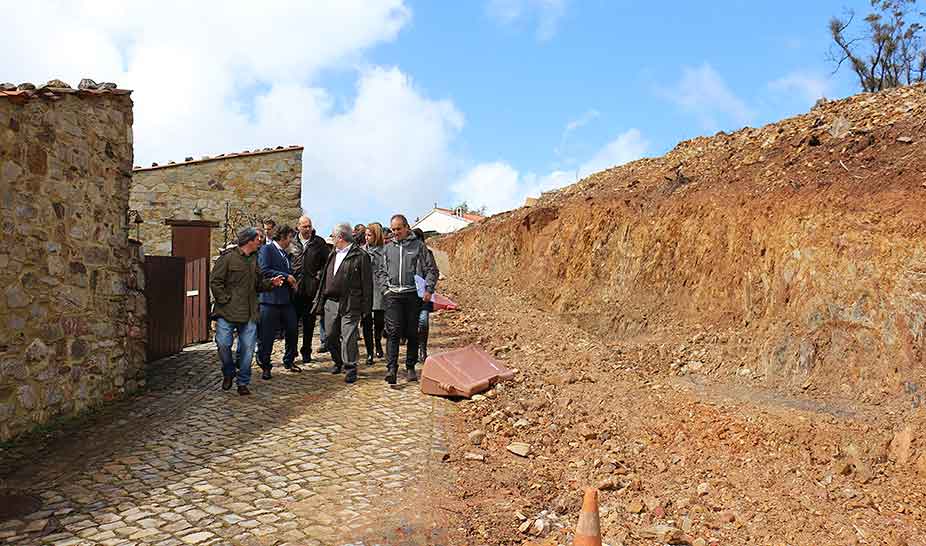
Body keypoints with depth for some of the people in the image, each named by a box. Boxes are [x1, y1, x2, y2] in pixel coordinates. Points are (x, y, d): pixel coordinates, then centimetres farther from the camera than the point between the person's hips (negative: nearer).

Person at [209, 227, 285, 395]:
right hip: (227, 312, -5)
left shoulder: (253, 260, 17)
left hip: (249, 314, 5)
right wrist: (225, 300, -11)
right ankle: (228, 374, 19)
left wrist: (271, 283, 5)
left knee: (247, 348, 2)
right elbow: (215, 281, -6)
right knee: (223, 344, -8)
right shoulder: (228, 258, -5)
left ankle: (243, 383, 14)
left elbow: (258, 285, 23)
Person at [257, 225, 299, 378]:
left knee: (292, 332, 10)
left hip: (286, 300, 8)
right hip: (271, 300, -8)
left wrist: (292, 282, 9)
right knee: (267, 336, -1)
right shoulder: (266, 250, -6)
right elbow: (264, 270, -18)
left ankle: (289, 361, 26)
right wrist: (286, 276, -15)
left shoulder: (285, 254, 20)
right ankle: (265, 366, 11)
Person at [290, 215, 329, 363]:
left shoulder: (319, 242, 4)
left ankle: (306, 351, 18)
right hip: (295, 287, 0)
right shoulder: (292, 242, 5)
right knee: (293, 320, 2)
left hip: (312, 288, 0)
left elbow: (327, 261, 7)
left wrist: (320, 275, -2)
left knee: (309, 322, 7)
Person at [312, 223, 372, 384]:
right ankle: (338, 362, 31)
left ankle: (350, 368, 6)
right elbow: (325, 278, 20)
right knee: (331, 336, 12)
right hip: (331, 302, 7)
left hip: (350, 305, -7)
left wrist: (365, 305, -12)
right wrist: (320, 300, 15)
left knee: (348, 337, -5)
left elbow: (367, 282, -8)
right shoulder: (332, 255, 17)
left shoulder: (360, 255, -6)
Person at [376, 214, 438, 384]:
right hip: (393, 295, 1)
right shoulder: (388, 248, 13)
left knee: (412, 333, 5)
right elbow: (381, 271, 21)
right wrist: (385, 288, 7)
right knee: (393, 331, -10)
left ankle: (410, 368, 16)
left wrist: (428, 289, -6)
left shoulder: (418, 245, 5)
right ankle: (391, 368, -14)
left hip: (413, 294, -1)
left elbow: (431, 270, 5)